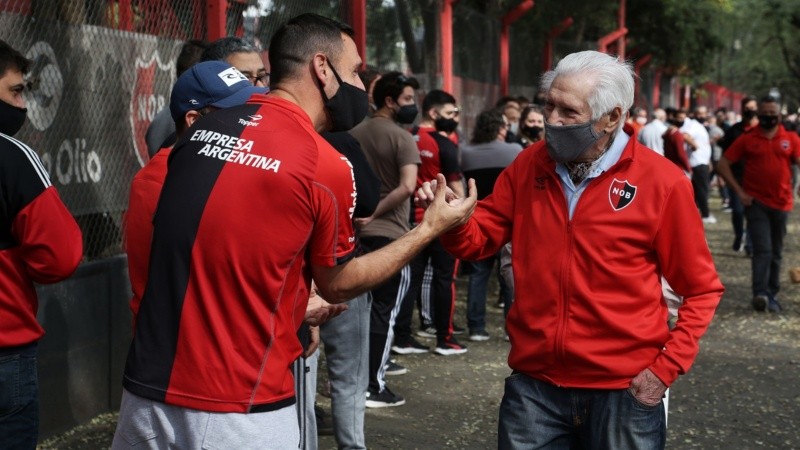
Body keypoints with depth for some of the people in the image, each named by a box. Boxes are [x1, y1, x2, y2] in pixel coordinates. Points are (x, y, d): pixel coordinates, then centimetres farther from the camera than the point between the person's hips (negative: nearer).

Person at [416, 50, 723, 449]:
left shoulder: (662, 182, -9)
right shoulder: (528, 166, 2)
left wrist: (666, 368, -8)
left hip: (623, 392, -2)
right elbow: (480, 239, 7)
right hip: (533, 386, 3)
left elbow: (701, 289, -2)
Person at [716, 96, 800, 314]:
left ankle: (772, 295, 21)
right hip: (756, 203, -3)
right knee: (763, 249, -15)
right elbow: (723, 164, 1)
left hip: (781, 203, 3)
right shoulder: (747, 139, -1)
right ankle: (760, 293, -21)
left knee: (776, 253, 11)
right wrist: (739, 191, -5)